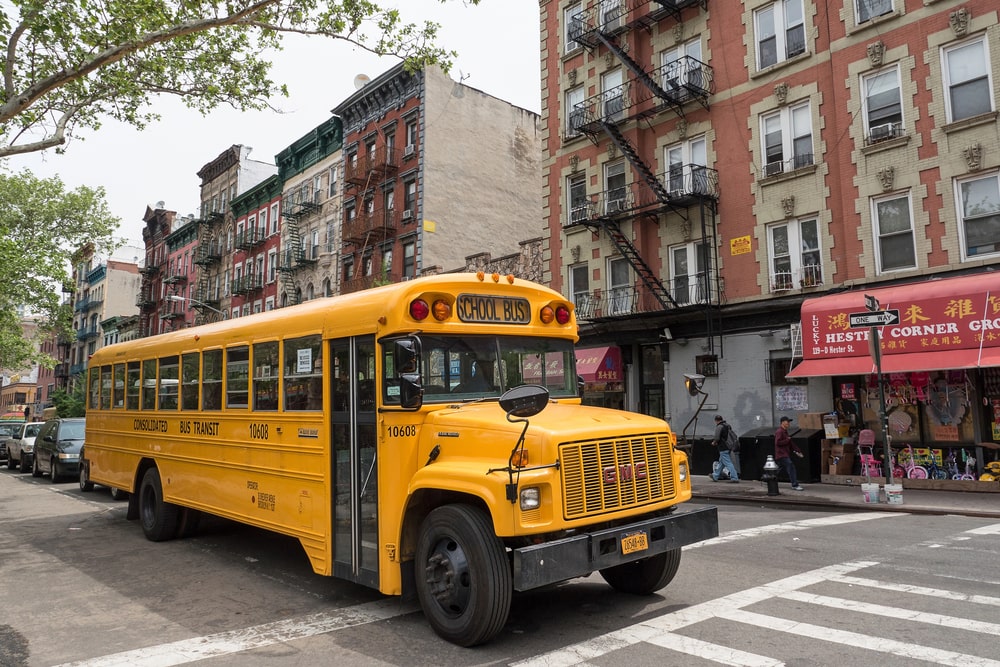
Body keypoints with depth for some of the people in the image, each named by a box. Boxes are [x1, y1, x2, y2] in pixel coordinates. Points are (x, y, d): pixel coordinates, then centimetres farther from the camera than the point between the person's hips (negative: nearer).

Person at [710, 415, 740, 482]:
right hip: (728, 447, 9)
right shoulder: (728, 426, 13)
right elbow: (734, 436, 20)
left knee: (728, 463, -7)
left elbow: (717, 438, -21)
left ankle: (734, 477, -10)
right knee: (721, 462, 16)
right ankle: (715, 477, 26)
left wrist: (714, 442, -1)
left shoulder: (719, 427, -15)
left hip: (723, 448, -9)